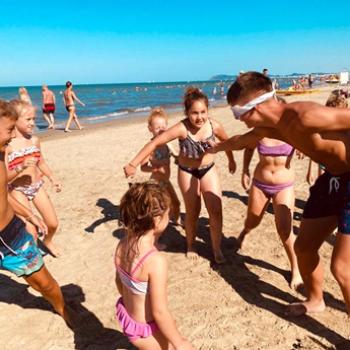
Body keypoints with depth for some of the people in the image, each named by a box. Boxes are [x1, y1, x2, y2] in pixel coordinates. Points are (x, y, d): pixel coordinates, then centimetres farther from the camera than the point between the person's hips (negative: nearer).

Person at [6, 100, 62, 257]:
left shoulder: (34, 140, 0)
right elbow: (5, 177, -18)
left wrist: (52, 179, 8)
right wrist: (21, 167, -33)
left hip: (37, 186, 5)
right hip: (18, 190, -5)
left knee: (53, 223, 12)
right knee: (31, 232, -8)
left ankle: (47, 241, 44)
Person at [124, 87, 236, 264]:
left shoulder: (214, 126, -17)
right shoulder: (182, 128, -28)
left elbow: (226, 141, 5)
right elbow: (154, 143, -31)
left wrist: (231, 161, 20)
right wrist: (133, 164, -36)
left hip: (208, 169, 3)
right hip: (187, 171, -2)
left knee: (216, 211, -2)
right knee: (192, 212, 9)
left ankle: (217, 249, 17)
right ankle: (191, 246, 33)